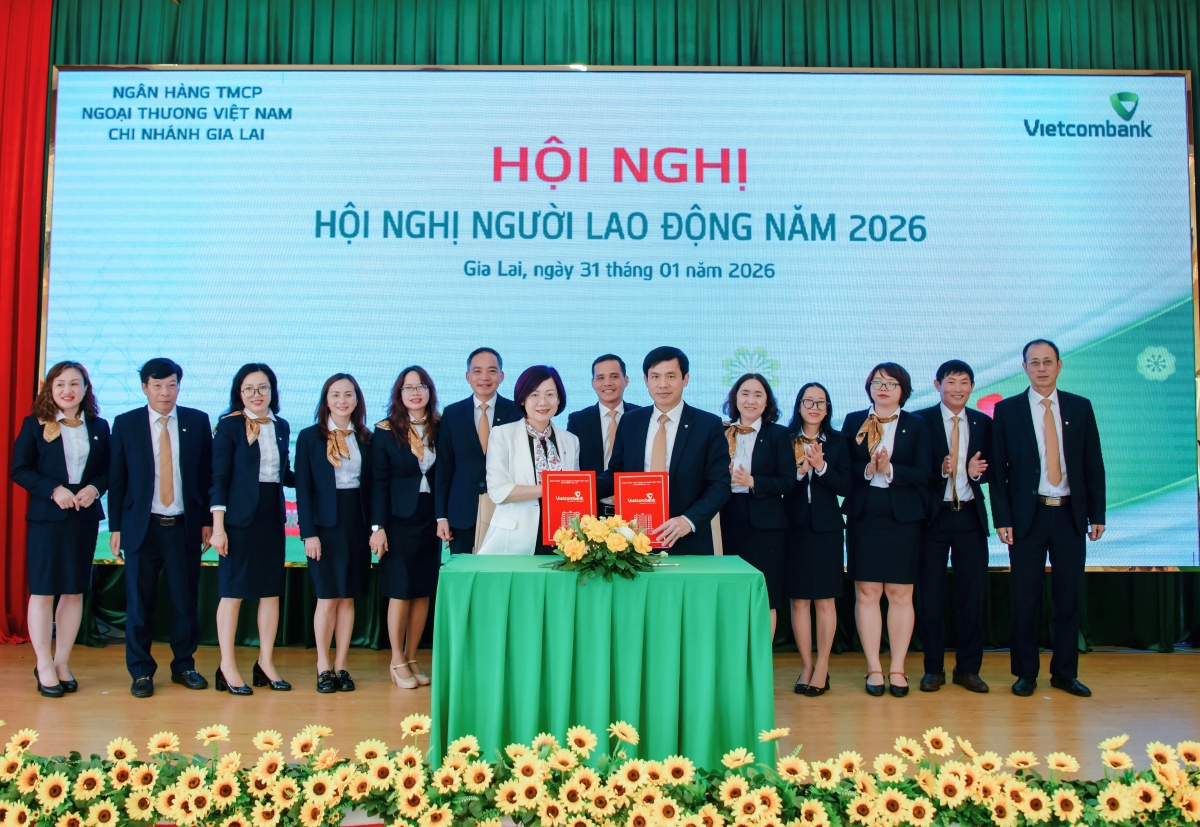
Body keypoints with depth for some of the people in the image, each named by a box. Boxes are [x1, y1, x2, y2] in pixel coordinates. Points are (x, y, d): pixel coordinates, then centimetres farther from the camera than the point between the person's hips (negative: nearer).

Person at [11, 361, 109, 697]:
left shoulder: (99, 427, 8)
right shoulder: (35, 424, 0)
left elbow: (109, 470, 9)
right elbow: (19, 470, -3)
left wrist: (95, 488, -11)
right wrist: (53, 490, -15)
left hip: (85, 518, 3)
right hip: (46, 517, -3)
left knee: (75, 591, 6)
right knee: (43, 591, 1)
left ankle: (62, 663, 17)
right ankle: (44, 665, 11)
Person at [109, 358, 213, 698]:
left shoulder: (198, 421, 4)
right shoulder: (125, 423, 4)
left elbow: (208, 475, 6)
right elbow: (117, 479, 4)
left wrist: (207, 520, 3)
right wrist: (115, 527, 1)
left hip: (185, 527, 1)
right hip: (142, 526, 0)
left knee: (186, 600, 6)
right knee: (139, 602, 5)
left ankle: (184, 665, 21)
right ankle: (141, 671, 17)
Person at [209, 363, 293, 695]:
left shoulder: (281, 426, 9)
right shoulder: (229, 425, -5)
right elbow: (219, 478, -8)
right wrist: (218, 526, -13)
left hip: (273, 516, 5)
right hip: (240, 517, -5)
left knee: (272, 591, 9)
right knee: (233, 590, 2)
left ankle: (266, 662, 20)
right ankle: (228, 667, 11)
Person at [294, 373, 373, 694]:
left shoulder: (365, 439, 8)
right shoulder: (309, 437, 0)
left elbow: (371, 486, 8)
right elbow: (303, 488, -4)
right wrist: (308, 533, -10)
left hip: (357, 524, 3)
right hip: (325, 524, -2)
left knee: (348, 598, 6)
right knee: (327, 598, 0)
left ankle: (341, 666, 15)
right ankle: (323, 667, 13)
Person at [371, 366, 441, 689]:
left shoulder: (440, 429, 4)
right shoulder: (385, 432, -4)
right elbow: (378, 483, -6)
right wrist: (378, 527, -10)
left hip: (429, 519, 3)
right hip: (398, 519, -3)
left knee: (423, 592, 7)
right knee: (400, 592, 3)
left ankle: (412, 659, 20)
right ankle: (397, 662, 16)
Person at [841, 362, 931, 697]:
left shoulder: (916, 425, 7)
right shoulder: (853, 421, 9)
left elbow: (923, 474, -3)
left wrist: (890, 470, -17)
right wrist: (867, 470, -16)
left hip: (903, 517, 0)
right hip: (863, 516, 1)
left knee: (900, 593, 2)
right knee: (866, 593, 1)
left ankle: (898, 669, 11)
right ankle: (874, 669, 10)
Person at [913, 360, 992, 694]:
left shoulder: (983, 423, 9)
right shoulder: (920, 421, -2)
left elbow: (991, 469, 10)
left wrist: (976, 472, -12)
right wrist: (939, 469, -23)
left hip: (970, 516, 3)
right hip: (932, 516, -2)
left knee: (973, 594, 5)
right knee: (929, 595, 3)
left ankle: (968, 668, 19)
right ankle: (934, 668, 17)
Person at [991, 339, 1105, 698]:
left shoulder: (1080, 407, 7)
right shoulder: (1007, 410, 1)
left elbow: (1094, 464, 7)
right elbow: (998, 469, -1)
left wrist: (1097, 514, 2)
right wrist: (1002, 518, -7)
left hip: (1071, 514, 2)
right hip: (1028, 515, -2)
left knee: (1069, 595, 7)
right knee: (1025, 597, 3)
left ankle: (1065, 672, 20)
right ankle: (1025, 673, 15)